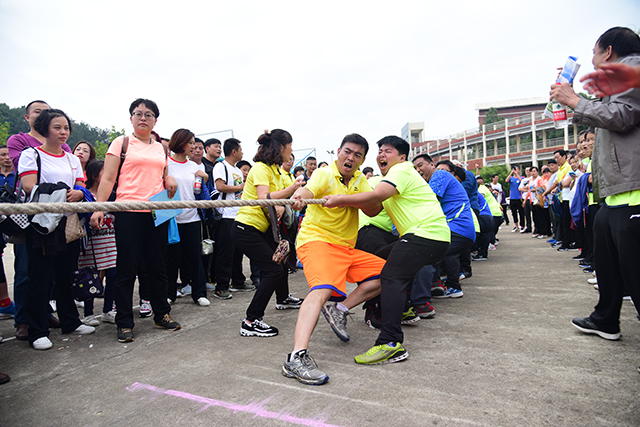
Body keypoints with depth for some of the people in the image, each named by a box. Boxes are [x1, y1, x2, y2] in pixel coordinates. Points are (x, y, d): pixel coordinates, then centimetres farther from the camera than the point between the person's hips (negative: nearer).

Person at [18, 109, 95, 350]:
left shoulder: (72, 159, 17)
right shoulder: (31, 154, 1)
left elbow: (81, 188, 13)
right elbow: (28, 187, -11)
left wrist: (77, 194, -10)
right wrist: (59, 194, -20)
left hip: (68, 223, 5)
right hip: (42, 222, -5)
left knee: (66, 274, 12)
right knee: (40, 278, -2)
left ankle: (70, 322, 22)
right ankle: (37, 332, 6)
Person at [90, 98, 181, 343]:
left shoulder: (161, 148, 16)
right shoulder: (121, 143, 4)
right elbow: (108, 179, -2)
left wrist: (170, 181, 2)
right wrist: (99, 208, -12)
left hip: (157, 213, 4)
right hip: (129, 213, -4)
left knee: (157, 266, 10)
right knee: (127, 269, 0)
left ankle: (162, 314, 23)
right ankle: (124, 323, 12)